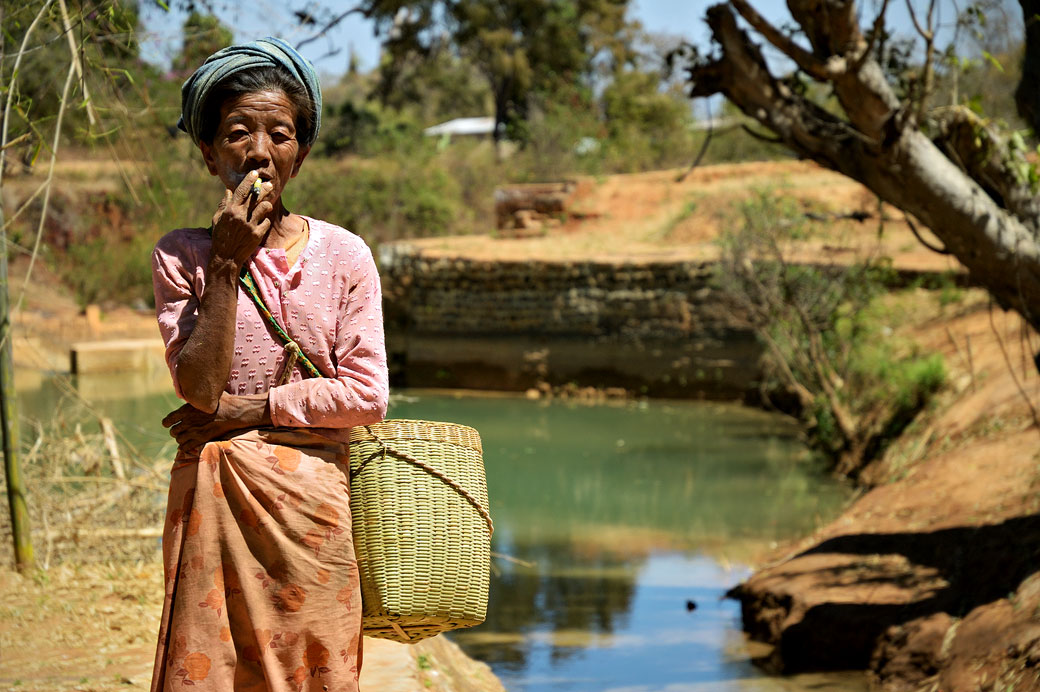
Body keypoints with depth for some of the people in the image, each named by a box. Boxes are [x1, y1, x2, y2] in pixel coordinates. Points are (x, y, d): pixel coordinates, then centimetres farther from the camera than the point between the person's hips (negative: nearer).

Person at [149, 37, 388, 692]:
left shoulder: (343, 255, 2)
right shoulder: (181, 256, 2)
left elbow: (366, 394, -4)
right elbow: (199, 385, -9)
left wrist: (246, 409, -8)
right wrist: (227, 264, -12)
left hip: (313, 496, 0)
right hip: (213, 500, 0)